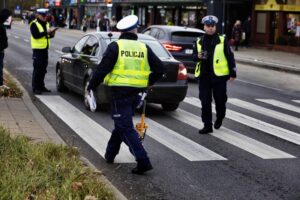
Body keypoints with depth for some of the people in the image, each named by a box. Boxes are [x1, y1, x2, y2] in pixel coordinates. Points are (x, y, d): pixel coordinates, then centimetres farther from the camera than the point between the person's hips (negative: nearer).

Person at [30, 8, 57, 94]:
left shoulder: (46, 24, 14)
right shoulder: (34, 24, -9)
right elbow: (35, 35, -21)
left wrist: (51, 34, -3)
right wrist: (46, 32, -26)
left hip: (45, 49, 7)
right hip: (38, 49, -7)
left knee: (43, 69, 12)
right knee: (37, 69, -6)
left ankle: (41, 86, 21)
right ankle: (35, 87, -1)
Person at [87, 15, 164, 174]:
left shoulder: (115, 46, -6)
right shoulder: (144, 48, 6)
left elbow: (103, 69, -12)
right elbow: (159, 69, 5)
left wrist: (91, 86, -1)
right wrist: (149, 82, 22)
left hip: (120, 92, -5)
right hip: (136, 93, 5)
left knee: (125, 127, -4)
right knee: (121, 123, 22)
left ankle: (143, 161, -14)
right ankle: (110, 154, 35)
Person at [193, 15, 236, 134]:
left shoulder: (222, 40, -1)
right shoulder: (199, 42, 9)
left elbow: (230, 57, 0)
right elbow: (194, 56, 15)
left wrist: (232, 73, -4)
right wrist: (198, 57, -9)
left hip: (219, 76, -2)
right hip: (204, 76, 3)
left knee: (220, 100, 7)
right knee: (205, 102, 1)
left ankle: (219, 118, 34)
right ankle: (207, 125, 9)